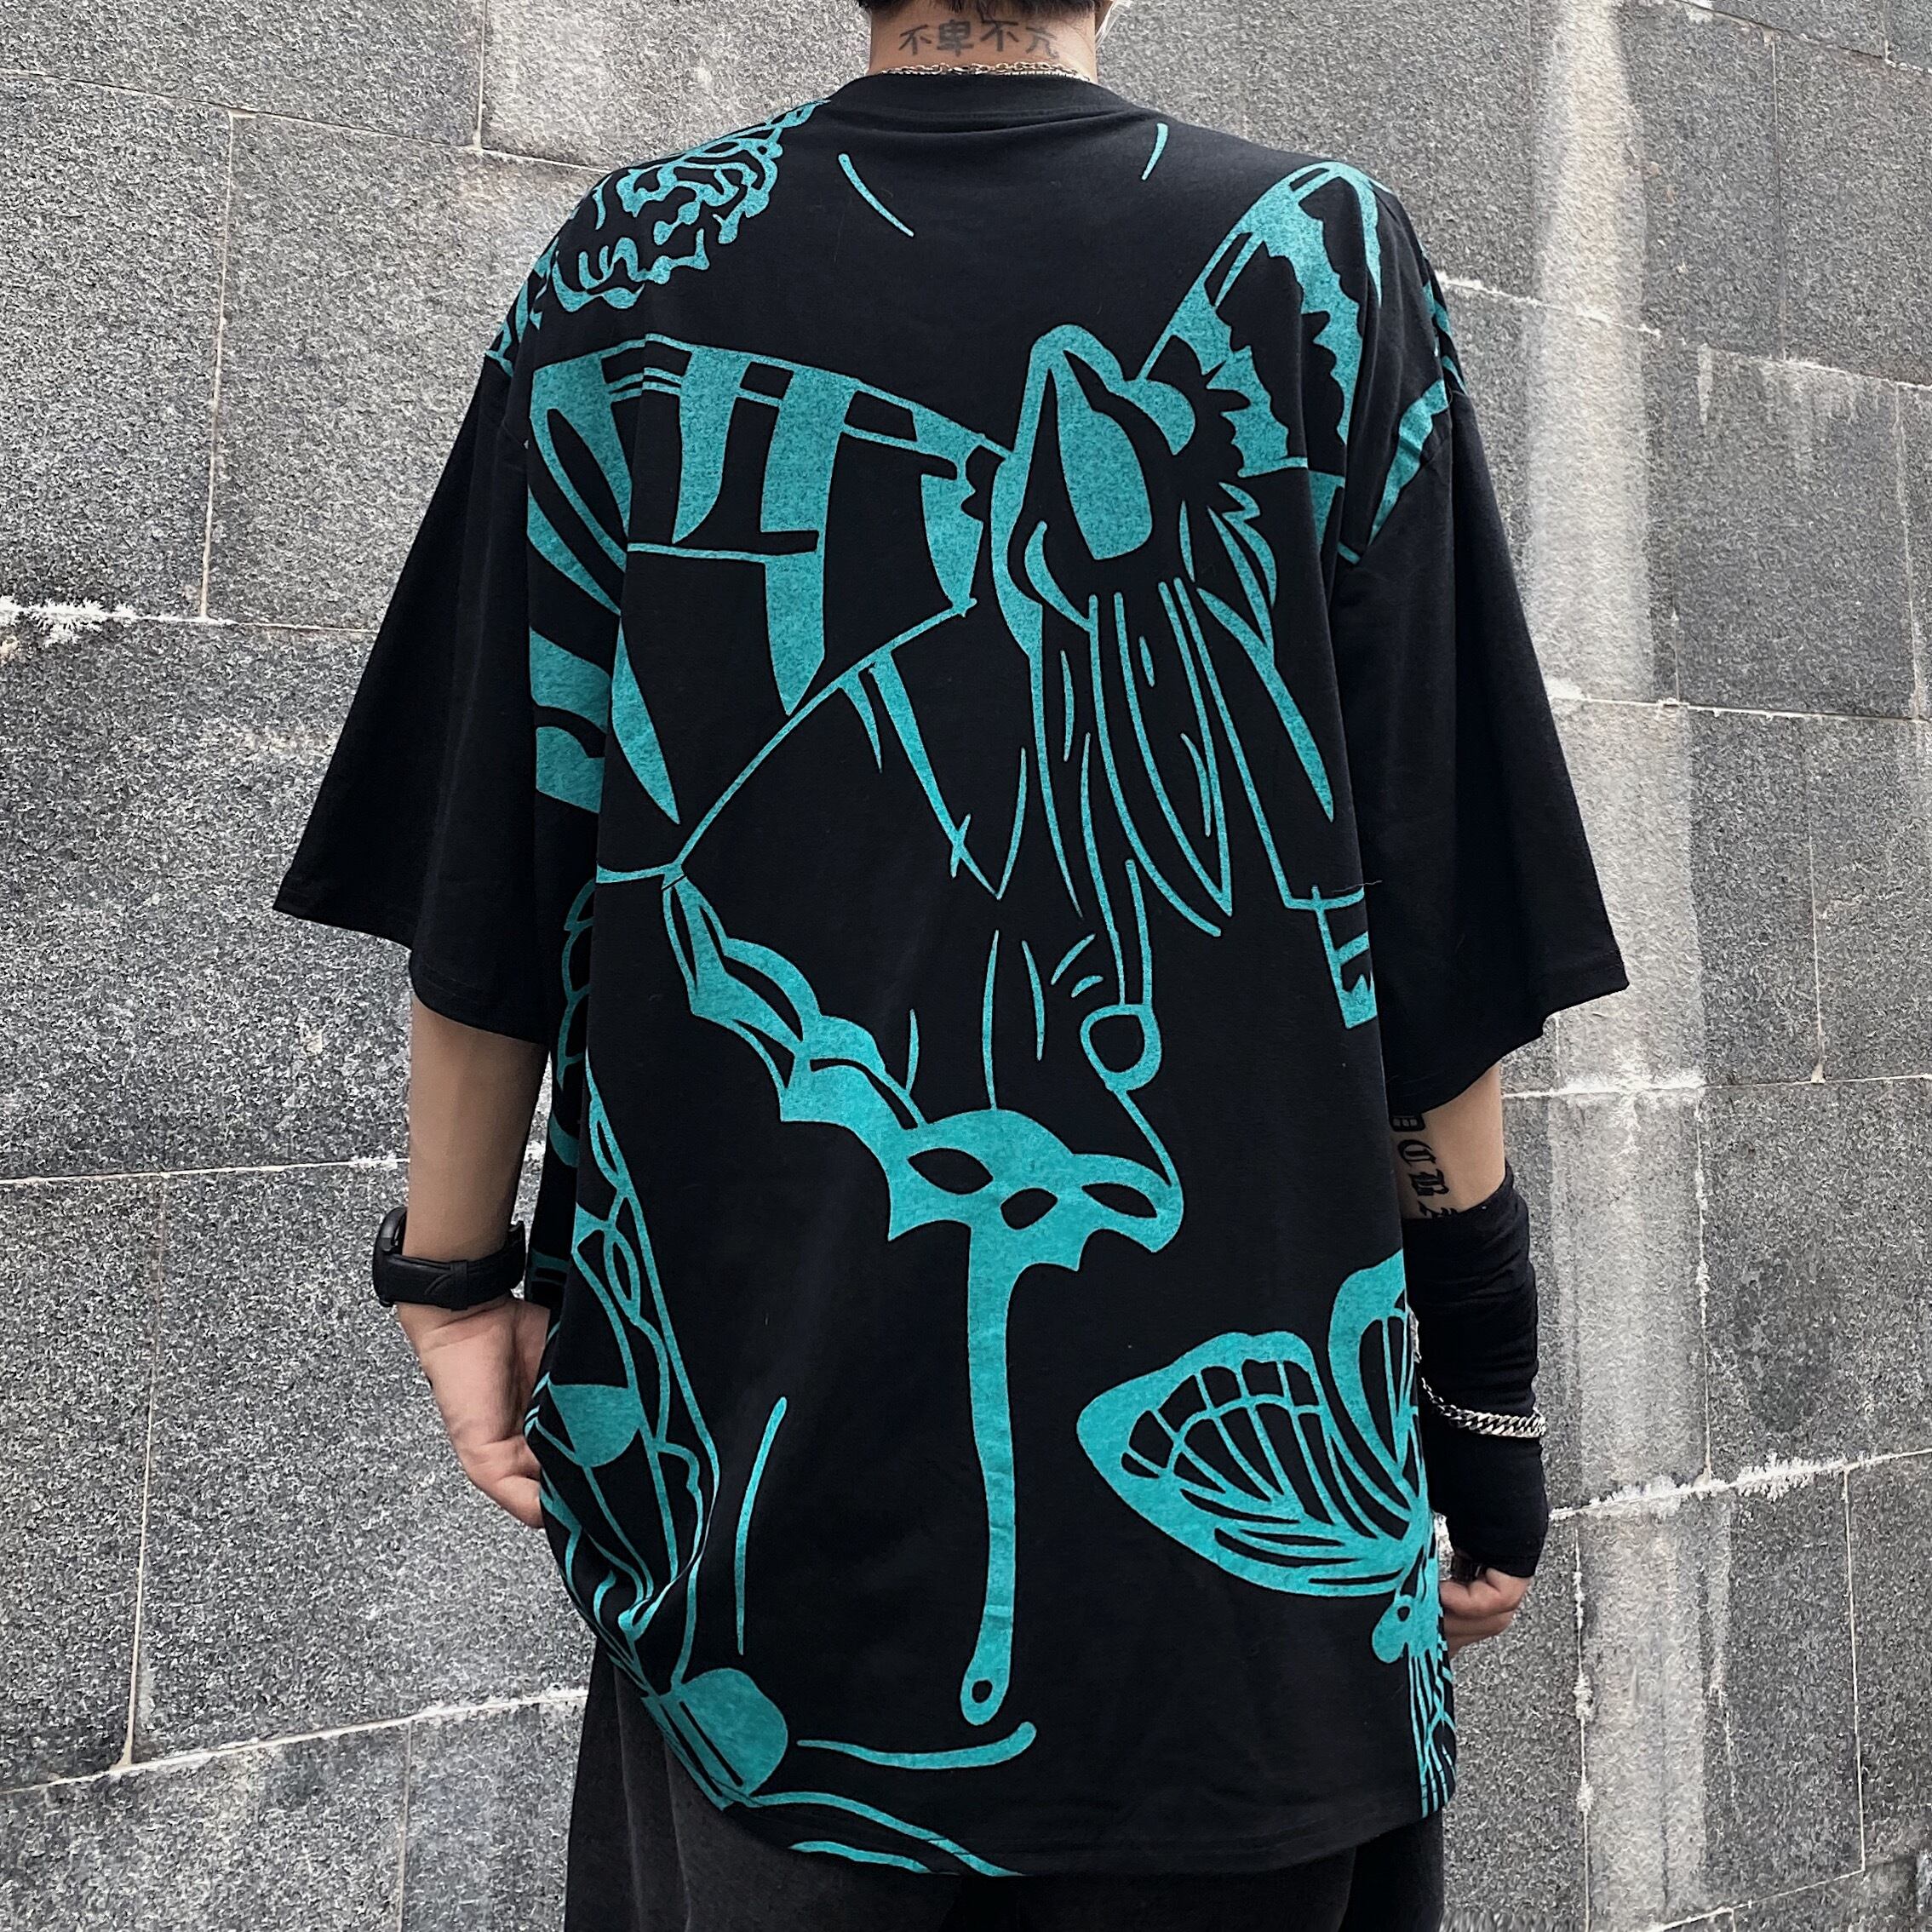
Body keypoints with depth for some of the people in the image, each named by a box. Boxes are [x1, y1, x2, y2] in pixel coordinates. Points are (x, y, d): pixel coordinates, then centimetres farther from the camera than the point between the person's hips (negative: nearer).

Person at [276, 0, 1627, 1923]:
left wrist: (456, 1270, 11)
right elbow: (1439, 912, -5)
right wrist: (1483, 1365, 5)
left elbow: (487, 887, -1)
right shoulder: (1325, 259, -4)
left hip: (748, 1446, 2)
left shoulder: (627, 274, -1)